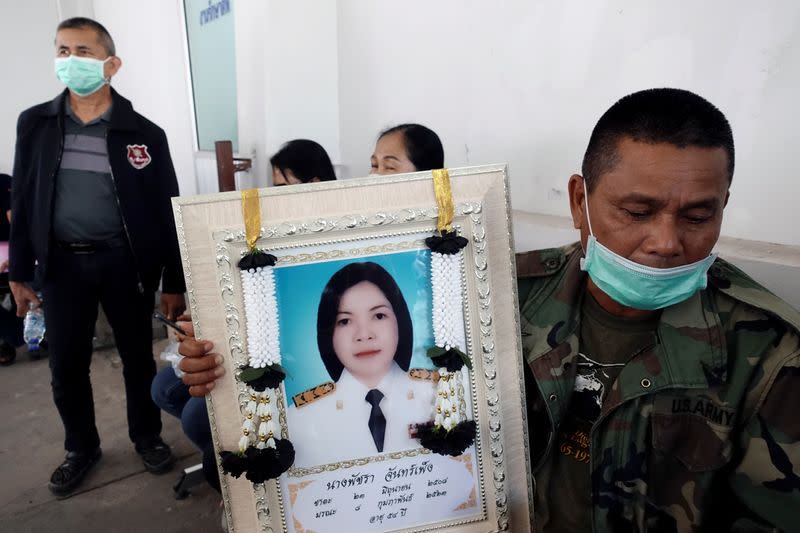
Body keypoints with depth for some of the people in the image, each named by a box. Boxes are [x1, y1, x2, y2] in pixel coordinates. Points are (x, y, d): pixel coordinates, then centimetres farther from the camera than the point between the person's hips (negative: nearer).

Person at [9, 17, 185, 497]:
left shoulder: (145, 133, -5)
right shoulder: (35, 124, 3)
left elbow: (167, 210, -4)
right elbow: (23, 200, 8)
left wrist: (174, 283, -5)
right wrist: (20, 271, 6)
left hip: (125, 261, -2)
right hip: (62, 262, 2)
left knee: (138, 357, 10)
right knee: (67, 365, 11)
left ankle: (147, 437, 33)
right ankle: (82, 447, 34)